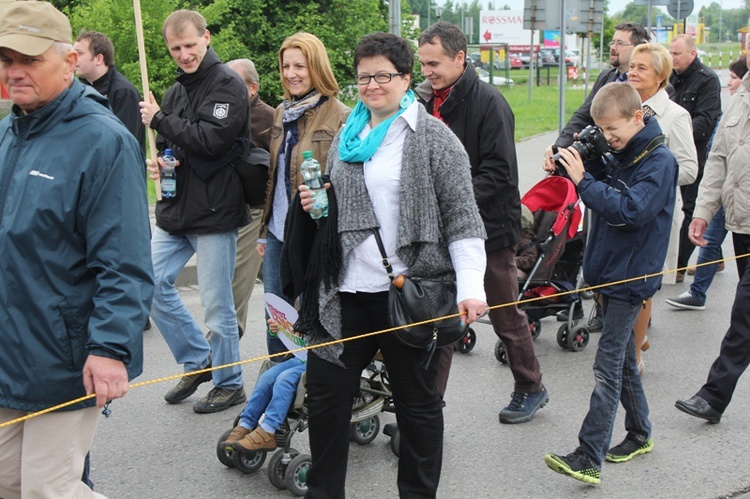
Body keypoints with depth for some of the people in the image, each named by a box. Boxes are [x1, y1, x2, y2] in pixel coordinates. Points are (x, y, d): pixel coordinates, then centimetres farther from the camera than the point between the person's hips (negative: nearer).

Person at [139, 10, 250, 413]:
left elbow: (210, 139, -22)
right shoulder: (175, 91, 15)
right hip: (175, 209, 8)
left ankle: (229, 383, 20)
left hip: (214, 211, -8)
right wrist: (158, 160, 1)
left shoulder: (227, 85, -9)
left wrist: (159, 120, -11)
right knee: (152, 284, 9)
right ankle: (197, 361, 25)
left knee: (217, 305, 1)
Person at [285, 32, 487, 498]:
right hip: (346, 290, 6)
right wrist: (316, 204, 2)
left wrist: (471, 287, -20)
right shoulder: (347, 137, 13)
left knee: (418, 401, 9)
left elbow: (461, 216, -10)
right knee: (326, 393, 11)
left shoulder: (433, 137, -5)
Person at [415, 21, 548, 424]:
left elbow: (498, 172, -18)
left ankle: (531, 388, 32)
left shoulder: (488, 102, -13)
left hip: (488, 228, -5)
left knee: (506, 316, 11)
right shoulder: (428, 102, 7)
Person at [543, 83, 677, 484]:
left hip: (629, 278, -8)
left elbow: (629, 211, -25)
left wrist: (583, 180, -23)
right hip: (608, 271, 8)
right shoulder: (618, 155, 9)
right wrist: (571, 160, -1)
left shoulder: (659, 161, -14)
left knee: (608, 365, -11)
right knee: (622, 359, 17)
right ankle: (640, 434, 32)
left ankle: (589, 458, -10)